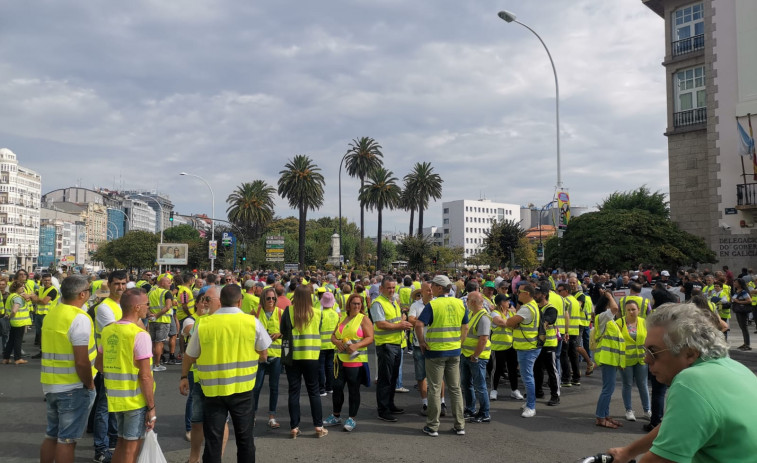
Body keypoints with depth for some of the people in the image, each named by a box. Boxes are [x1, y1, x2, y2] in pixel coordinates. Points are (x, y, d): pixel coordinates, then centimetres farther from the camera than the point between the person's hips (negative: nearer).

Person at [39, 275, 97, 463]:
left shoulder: (50, 315, 7)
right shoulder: (79, 318, -19)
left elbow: (52, 351, 14)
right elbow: (81, 361, -23)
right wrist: (90, 385, -10)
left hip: (50, 385, 8)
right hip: (74, 388, -8)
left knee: (51, 435, 19)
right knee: (67, 439, 3)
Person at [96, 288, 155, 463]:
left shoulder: (107, 330, 3)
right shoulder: (140, 335, -20)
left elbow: (99, 364, 14)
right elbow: (145, 376, -20)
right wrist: (152, 408, -13)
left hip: (115, 398, 7)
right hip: (136, 400, -7)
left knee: (121, 442, 22)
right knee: (131, 448, 7)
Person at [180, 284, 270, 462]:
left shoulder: (203, 325, -6)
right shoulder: (252, 322, -7)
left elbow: (189, 356, 6)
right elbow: (263, 356, 2)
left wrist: (184, 377, 24)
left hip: (212, 390, 0)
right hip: (242, 389, 0)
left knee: (213, 440, 11)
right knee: (244, 438, 15)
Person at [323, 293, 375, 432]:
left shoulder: (364, 319, -1)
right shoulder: (342, 318, 16)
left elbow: (370, 338, -8)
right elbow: (333, 335, 15)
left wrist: (356, 346, -21)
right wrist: (337, 342, -7)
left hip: (356, 360, -5)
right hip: (340, 359, 5)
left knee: (353, 390, 1)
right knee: (337, 387, 8)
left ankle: (352, 419, 12)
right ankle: (336, 416, 24)